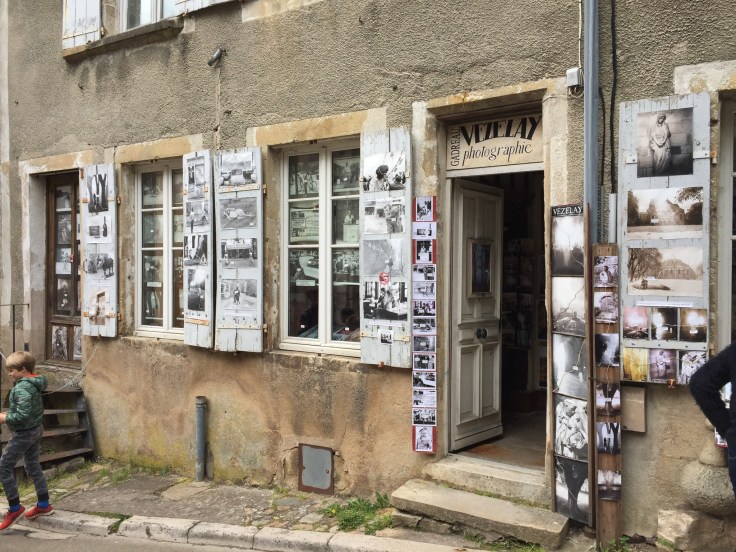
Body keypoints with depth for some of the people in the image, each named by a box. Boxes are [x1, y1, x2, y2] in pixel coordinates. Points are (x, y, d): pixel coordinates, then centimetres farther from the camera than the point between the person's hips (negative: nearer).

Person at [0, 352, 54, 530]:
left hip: (24, 433, -9)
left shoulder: (22, 388, -23)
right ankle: (44, 505, 24)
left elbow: (23, 415, -28)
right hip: (36, 429, 9)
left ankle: (15, 508, 7)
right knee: (33, 467, 17)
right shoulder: (34, 383, 6)